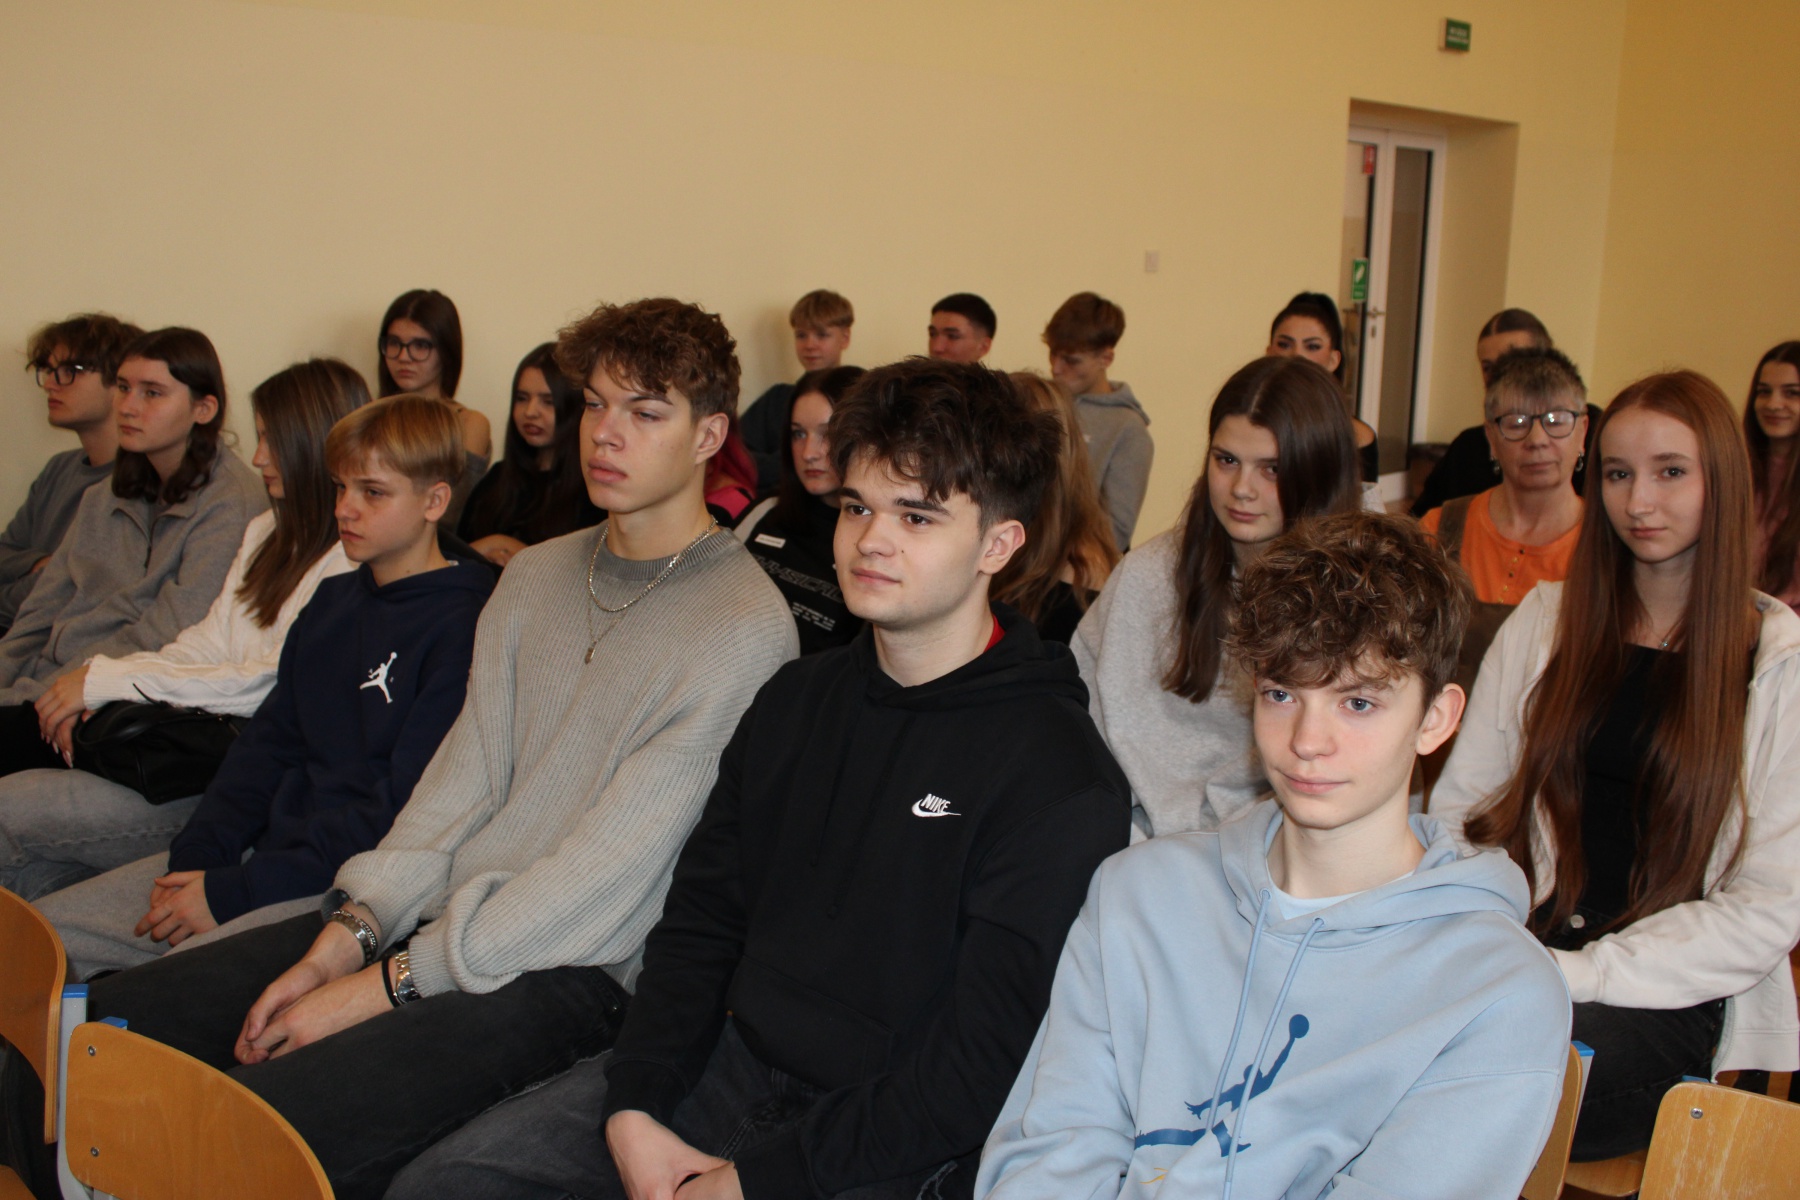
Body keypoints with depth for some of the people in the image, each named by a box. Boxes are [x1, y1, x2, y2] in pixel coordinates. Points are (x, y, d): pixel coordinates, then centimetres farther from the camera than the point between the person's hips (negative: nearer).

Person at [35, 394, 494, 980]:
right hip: (269, 845, 8)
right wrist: (193, 856, -1)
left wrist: (233, 892, -16)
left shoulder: (465, 626, -13)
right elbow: (269, 743, 17)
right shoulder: (333, 599, 16)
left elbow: (405, 811, -18)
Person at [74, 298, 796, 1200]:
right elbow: (464, 777, 10)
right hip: (435, 917, 7)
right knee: (106, 1025, -1)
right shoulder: (536, 575, 13)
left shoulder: (744, 628, -13)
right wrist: (351, 933, -4)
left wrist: (391, 982, -16)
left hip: (576, 968, -7)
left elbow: (610, 865, -17)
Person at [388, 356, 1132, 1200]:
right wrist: (633, 1107, -3)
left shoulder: (1058, 776, -14)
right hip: (732, 1063, 7)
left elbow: (983, 1064, -16)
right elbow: (699, 921, 11)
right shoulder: (796, 701, 9)